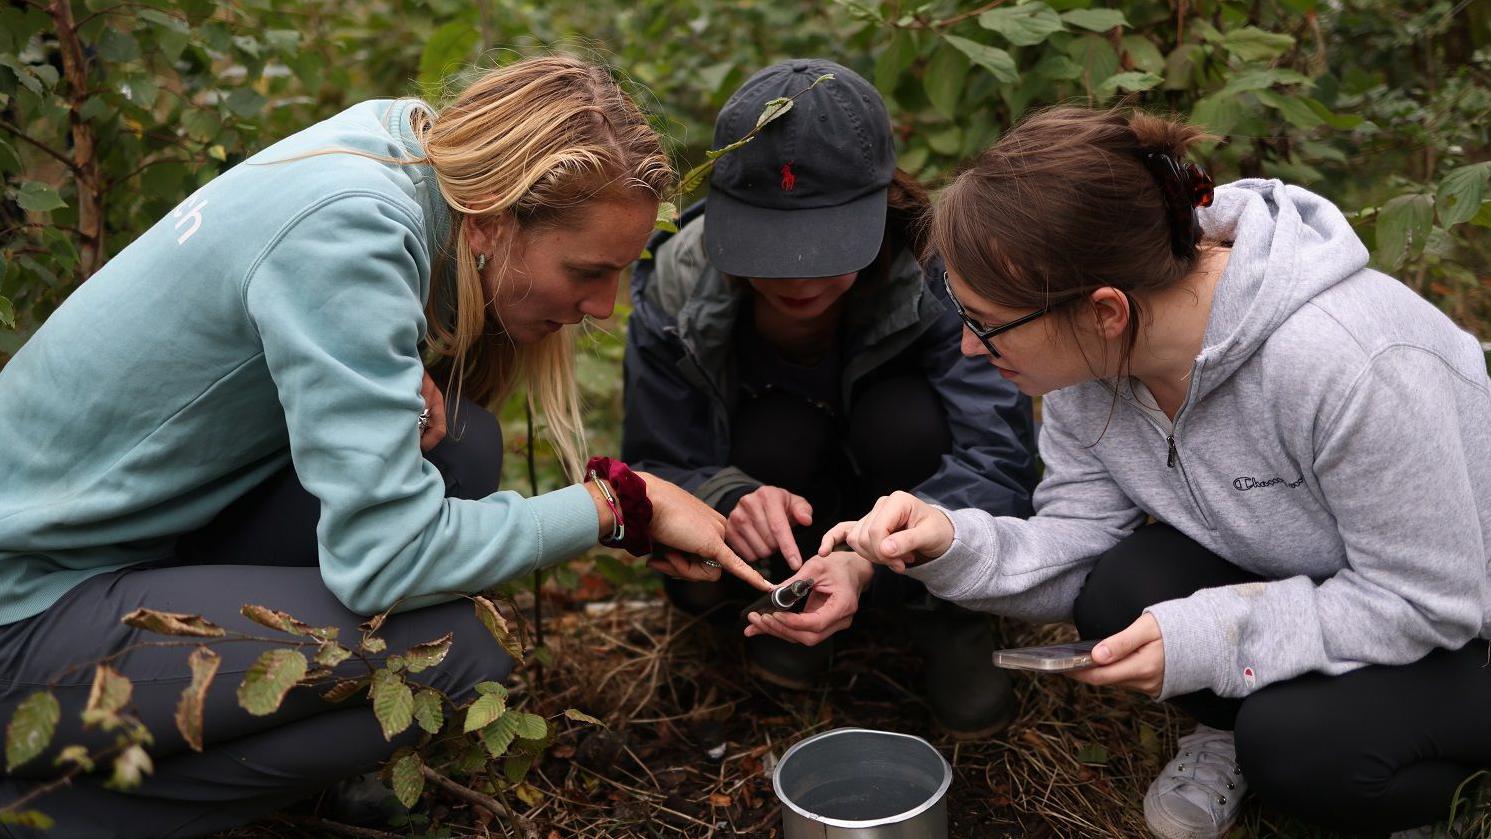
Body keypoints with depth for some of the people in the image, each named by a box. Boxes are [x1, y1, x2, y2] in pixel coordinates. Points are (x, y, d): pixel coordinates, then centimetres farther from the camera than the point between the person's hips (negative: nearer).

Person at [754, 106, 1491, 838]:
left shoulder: (1345, 362, -37)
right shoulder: (1091, 351, -16)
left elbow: (1432, 601, -27)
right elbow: (1075, 542, -10)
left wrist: (1207, 638, -31)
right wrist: (954, 546, -30)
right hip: (1285, 580, 5)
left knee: (1306, 749, -31)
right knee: (1124, 592, -23)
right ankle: (1241, 728, 9)